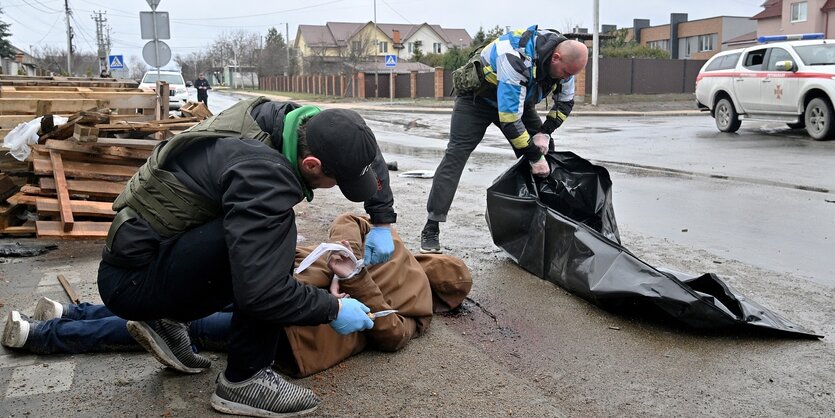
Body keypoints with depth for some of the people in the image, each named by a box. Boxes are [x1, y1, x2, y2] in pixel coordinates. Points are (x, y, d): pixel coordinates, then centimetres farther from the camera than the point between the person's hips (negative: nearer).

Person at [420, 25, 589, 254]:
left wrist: (545, 132, -14)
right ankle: (431, 229, -18)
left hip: (517, 100, 7)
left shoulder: (563, 58, -16)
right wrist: (534, 157, -32)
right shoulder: (517, 59, -40)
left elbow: (565, 102, 2)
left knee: (546, 150, -2)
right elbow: (509, 118, -39)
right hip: (476, 97, -7)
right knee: (456, 154, -18)